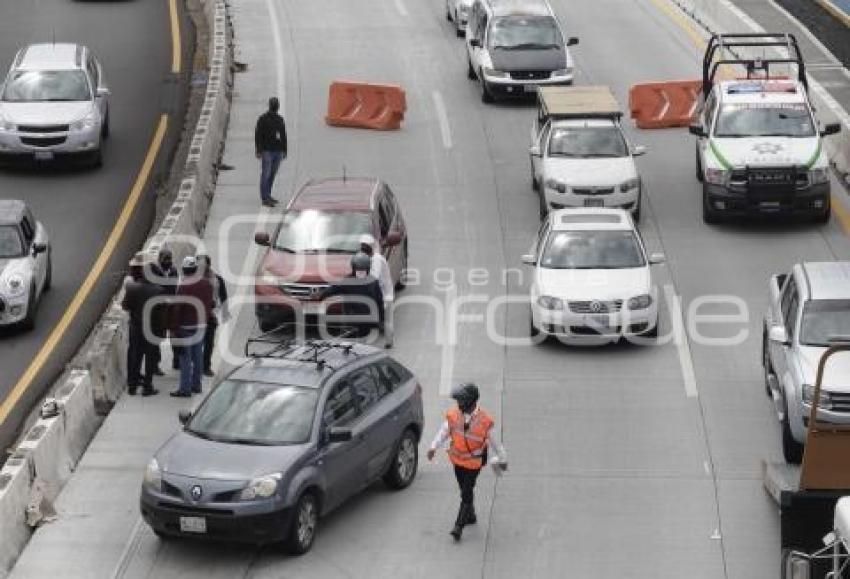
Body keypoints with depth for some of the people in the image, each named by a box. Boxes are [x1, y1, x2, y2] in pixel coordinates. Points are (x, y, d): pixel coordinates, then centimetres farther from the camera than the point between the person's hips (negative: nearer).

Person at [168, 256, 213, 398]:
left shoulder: (183, 286, -17)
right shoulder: (206, 284, 3)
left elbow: (176, 307, -16)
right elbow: (210, 303, 11)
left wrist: (173, 326, -8)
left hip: (186, 326, -6)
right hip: (201, 324, 6)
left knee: (185, 357, -4)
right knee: (198, 355, 13)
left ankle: (185, 389, -5)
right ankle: (196, 385, 20)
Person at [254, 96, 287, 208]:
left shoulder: (280, 119, 13)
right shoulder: (263, 119, -4)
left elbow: (283, 136, 18)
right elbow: (258, 135, -7)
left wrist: (284, 151, 14)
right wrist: (259, 151, -14)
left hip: (278, 152, 6)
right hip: (267, 151, -6)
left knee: (272, 174, 11)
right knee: (266, 174, -7)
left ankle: (267, 195, 20)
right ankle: (264, 199, -7)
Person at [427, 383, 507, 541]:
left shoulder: (484, 420, -18)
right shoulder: (453, 415, -10)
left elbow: (494, 441, -6)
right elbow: (444, 433, -4)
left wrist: (502, 459, 4)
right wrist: (434, 447, -17)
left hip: (474, 462, -4)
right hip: (457, 460, 4)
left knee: (466, 494, -7)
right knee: (465, 490, 19)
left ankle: (459, 526, -6)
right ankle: (471, 516, 40)